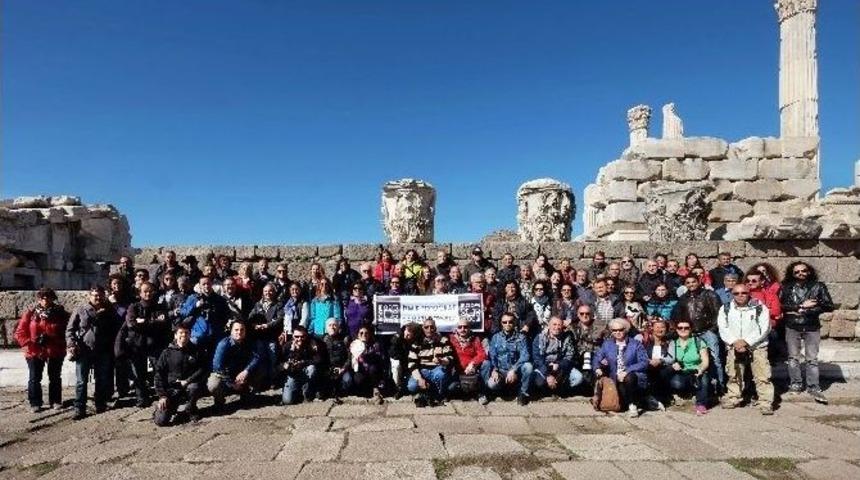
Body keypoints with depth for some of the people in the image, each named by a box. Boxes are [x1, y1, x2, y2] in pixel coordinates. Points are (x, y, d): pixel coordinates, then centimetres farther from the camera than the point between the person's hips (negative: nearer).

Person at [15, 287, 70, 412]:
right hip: (34, 352, 0)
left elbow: (66, 332, -6)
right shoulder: (30, 313, -3)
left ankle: (55, 401, 25)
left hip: (55, 352, 0)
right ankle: (35, 403, 21)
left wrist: (50, 339, -19)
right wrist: (30, 342, -17)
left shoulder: (60, 313, -5)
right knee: (35, 378, 7)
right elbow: (20, 333, -2)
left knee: (55, 378, 12)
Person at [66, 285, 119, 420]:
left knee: (103, 380, 10)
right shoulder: (81, 311, 2)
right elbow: (70, 329, 1)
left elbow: (116, 329, 11)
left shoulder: (109, 312, 8)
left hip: (103, 352, 2)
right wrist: (71, 345, -10)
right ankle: (79, 409, 4)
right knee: (81, 381, -1)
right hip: (83, 351, -2)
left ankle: (100, 405, 24)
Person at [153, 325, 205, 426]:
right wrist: (162, 395, -10)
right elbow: (159, 373, -2)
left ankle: (190, 409, -3)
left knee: (194, 387, -35)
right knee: (161, 420, -16)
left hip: (189, 385, 1)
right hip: (171, 389, -1)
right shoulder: (167, 352, 0)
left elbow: (202, 369, -5)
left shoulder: (195, 351, 2)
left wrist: (187, 381, -19)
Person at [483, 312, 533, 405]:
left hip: (515, 371, 1)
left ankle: (524, 393, -6)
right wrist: (494, 370, -19)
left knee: (528, 366, -30)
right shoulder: (495, 337, 6)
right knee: (492, 384, -32)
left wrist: (513, 370, -25)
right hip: (500, 371, -1)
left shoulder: (520, 337, 1)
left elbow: (525, 355, -12)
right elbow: (491, 356, -1)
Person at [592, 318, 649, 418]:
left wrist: (627, 371, -20)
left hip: (633, 378, -2)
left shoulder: (635, 344, 3)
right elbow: (597, 358, 5)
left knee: (628, 378, -34)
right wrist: (597, 368, -17)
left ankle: (632, 405, -14)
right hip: (615, 381, 2)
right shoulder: (607, 344, 12)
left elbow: (644, 362, -7)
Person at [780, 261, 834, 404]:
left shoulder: (818, 286, -1)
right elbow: (780, 305, -9)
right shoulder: (786, 287, -1)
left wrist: (801, 311, -13)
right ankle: (796, 384, 19)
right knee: (793, 357, 8)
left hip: (812, 327, -1)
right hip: (792, 327, 1)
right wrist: (801, 306, -16)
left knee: (812, 359, 3)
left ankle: (813, 388, 10)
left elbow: (830, 306, -7)